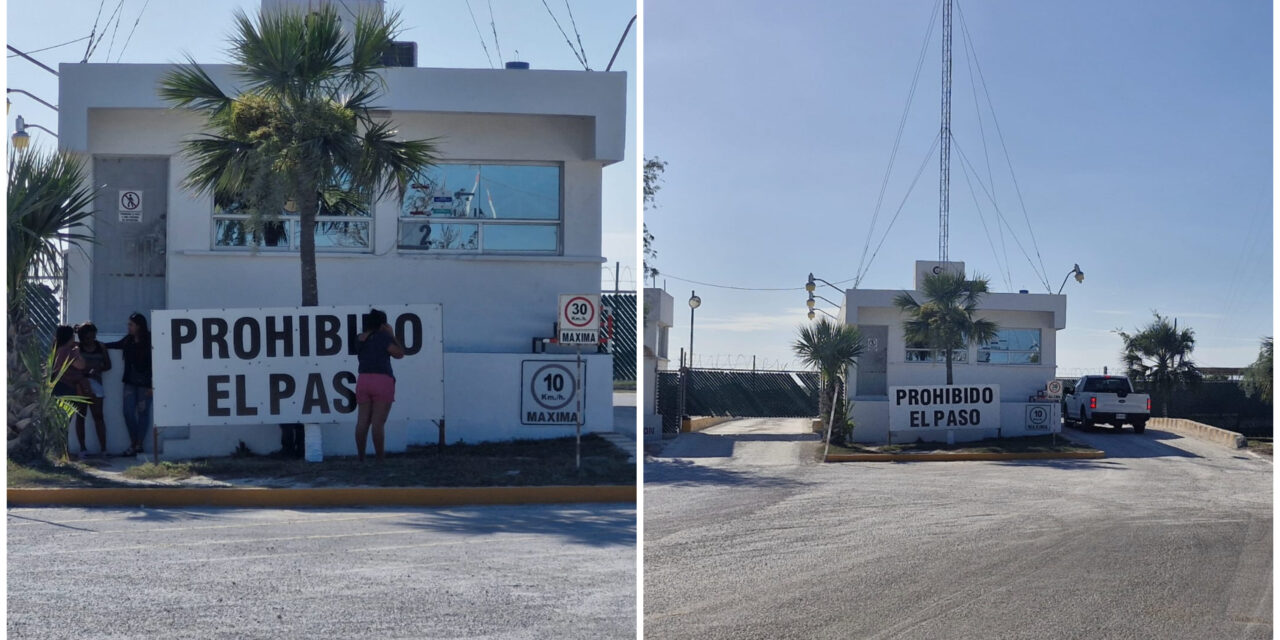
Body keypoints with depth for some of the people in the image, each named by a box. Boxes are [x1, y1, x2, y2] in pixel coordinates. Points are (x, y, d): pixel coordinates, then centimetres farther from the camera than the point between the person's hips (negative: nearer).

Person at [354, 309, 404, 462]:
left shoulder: (360, 338, 11)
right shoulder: (382, 337, -6)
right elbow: (399, 353, -3)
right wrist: (392, 335, 4)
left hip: (363, 380, 6)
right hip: (382, 380, -6)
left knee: (362, 421, 6)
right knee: (378, 422, -6)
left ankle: (360, 458, 7)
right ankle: (380, 460, -5)